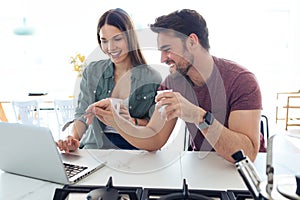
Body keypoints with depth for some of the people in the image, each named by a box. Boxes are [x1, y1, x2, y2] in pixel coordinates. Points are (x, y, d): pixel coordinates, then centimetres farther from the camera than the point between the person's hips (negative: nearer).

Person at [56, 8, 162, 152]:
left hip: (133, 148, -1)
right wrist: (74, 139, -14)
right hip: (95, 146, 2)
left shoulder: (152, 78, 0)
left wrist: (132, 121, -14)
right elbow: (83, 114, 5)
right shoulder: (92, 72, 8)